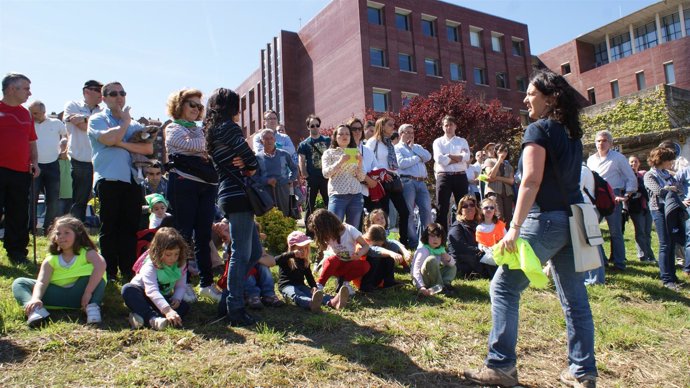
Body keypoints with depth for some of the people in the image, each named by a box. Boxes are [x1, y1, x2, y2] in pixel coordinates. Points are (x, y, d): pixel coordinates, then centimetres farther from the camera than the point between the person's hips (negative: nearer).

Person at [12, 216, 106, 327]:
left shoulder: (86, 253, -4)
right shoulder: (51, 260, 7)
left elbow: (101, 265, -26)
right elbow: (41, 282, -7)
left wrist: (88, 293, -35)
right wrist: (36, 298, -30)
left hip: (79, 294, -4)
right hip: (57, 296, 4)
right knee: (19, 283, -5)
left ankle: (92, 306, -30)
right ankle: (36, 309, -35)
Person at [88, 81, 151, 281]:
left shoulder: (134, 124, 19)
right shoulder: (97, 119, 7)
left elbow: (148, 148, 4)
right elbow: (109, 139, -14)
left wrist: (123, 144, -8)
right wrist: (125, 121, 1)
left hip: (132, 179, 4)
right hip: (108, 179, -3)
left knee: (131, 227, 5)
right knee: (109, 227, 2)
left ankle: (128, 271, 13)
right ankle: (109, 272, 10)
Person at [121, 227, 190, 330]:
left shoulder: (180, 265, -12)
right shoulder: (150, 265, -28)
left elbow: (181, 286, -4)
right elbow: (152, 291, -41)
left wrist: (177, 299, -28)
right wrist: (167, 310, -54)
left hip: (163, 298, 4)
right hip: (142, 295, -4)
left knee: (184, 306, -23)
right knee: (128, 289, -34)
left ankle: (142, 317, -37)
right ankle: (152, 318, -49)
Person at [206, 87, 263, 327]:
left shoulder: (212, 132, 21)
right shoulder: (229, 127, -8)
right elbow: (252, 160, -11)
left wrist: (242, 165, -4)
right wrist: (251, 168, 11)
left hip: (228, 196, 10)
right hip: (238, 195, -10)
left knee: (255, 252, 14)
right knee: (241, 254, -8)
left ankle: (228, 299, 19)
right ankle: (235, 310, -4)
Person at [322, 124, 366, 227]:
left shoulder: (355, 153, 17)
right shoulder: (329, 153, 9)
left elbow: (361, 178, 10)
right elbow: (326, 173, -6)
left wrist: (359, 163, -6)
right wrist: (340, 162, -16)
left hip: (356, 195, 4)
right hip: (338, 195, -3)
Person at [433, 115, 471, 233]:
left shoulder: (462, 141, 13)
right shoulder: (438, 142, 7)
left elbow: (466, 157, -6)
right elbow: (440, 159, -10)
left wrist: (448, 156, -8)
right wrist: (458, 158, -7)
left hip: (460, 176, 2)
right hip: (444, 176, -2)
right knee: (442, 209, -1)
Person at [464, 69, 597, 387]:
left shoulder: (539, 129, -8)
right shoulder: (572, 133, 15)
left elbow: (531, 180, -19)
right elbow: (565, 177, 17)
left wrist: (515, 227, -22)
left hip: (545, 221, -8)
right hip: (573, 221, 9)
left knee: (504, 288, -1)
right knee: (574, 298, 12)